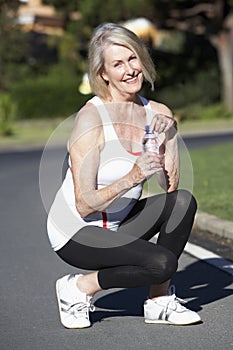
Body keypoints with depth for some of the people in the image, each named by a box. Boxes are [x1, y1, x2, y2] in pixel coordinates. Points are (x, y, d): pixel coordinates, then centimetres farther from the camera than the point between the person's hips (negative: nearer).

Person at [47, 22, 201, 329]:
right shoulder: (91, 119, -21)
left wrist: (168, 139, -19)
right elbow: (85, 205, -22)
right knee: (162, 263, -25)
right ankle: (80, 287, -2)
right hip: (76, 235, -7)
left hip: (119, 226, 7)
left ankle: (159, 302, -4)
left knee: (183, 201, -17)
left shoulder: (157, 114, -2)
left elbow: (169, 189, -6)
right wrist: (131, 179, -34)